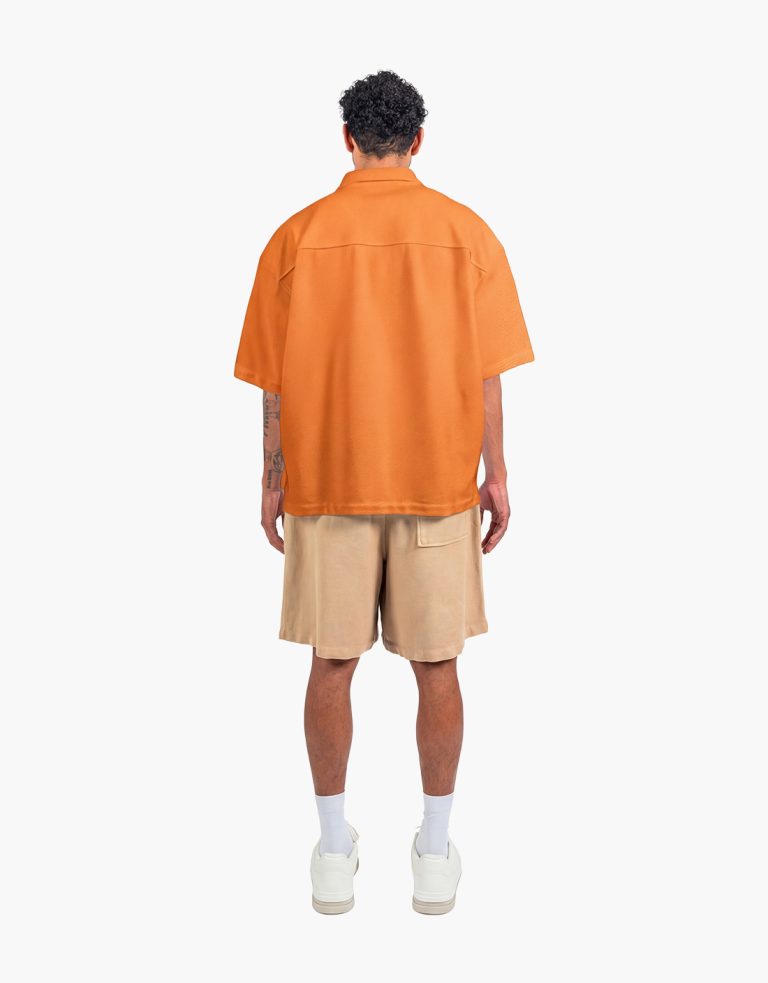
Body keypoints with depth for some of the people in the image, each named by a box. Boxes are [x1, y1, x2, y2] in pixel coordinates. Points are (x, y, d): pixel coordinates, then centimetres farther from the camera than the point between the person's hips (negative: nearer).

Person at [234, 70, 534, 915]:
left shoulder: (297, 236, -1)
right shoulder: (467, 233, -1)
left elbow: (274, 381, 0)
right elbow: (487, 375, -3)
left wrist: (273, 480, 9)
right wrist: (496, 474, 5)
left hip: (325, 482, 0)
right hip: (438, 482, 0)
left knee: (332, 666, 10)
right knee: (436, 667, 9)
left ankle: (334, 851, 21)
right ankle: (435, 853, 21)